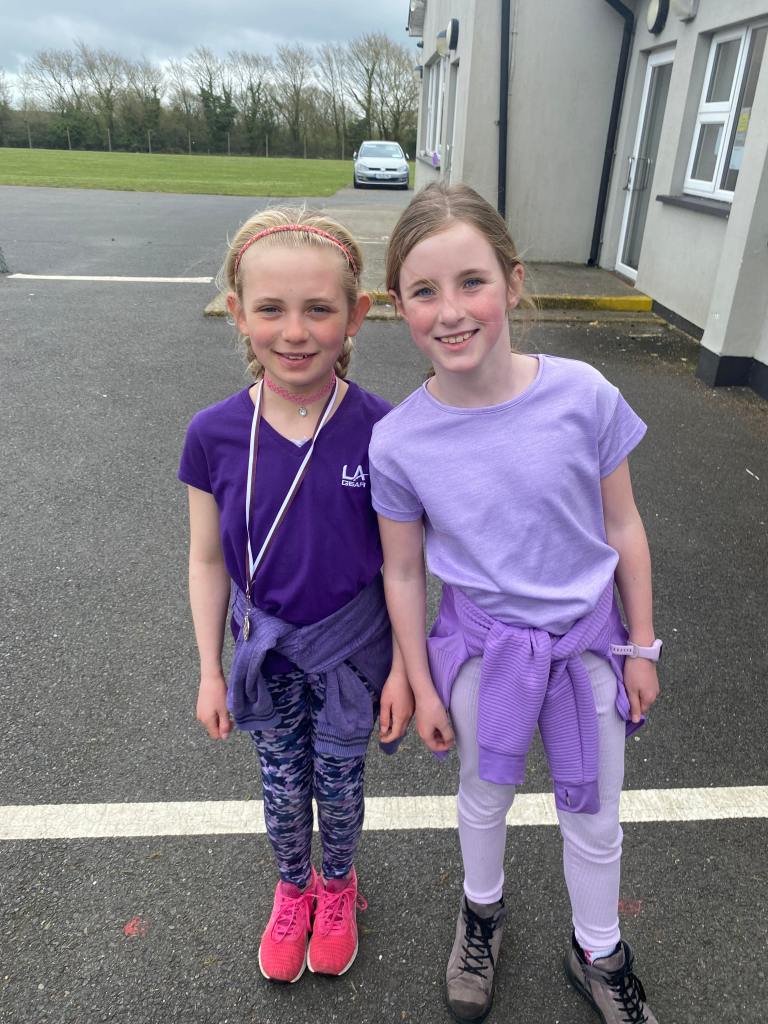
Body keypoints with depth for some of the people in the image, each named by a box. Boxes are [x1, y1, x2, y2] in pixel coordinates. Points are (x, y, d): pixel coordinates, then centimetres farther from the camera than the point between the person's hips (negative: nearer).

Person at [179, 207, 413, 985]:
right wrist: (210, 671, 1)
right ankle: (292, 889, 54)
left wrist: (401, 667, -5)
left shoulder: (380, 431, -21)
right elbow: (207, 560, -5)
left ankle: (338, 886, 53)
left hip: (351, 649, -1)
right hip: (265, 650, 2)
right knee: (281, 786, 22)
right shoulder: (214, 435, -16)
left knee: (338, 783, 21)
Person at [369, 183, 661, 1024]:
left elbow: (622, 528, -7)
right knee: (485, 797, 24)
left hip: (587, 639, 1)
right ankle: (482, 909, 58)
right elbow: (402, 574, -6)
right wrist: (422, 688, 1)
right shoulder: (398, 442, -18)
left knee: (593, 819, 20)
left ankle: (598, 956, 51)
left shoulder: (583, 395, -19)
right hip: (480, 645, 0)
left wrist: (640, 645, 1)